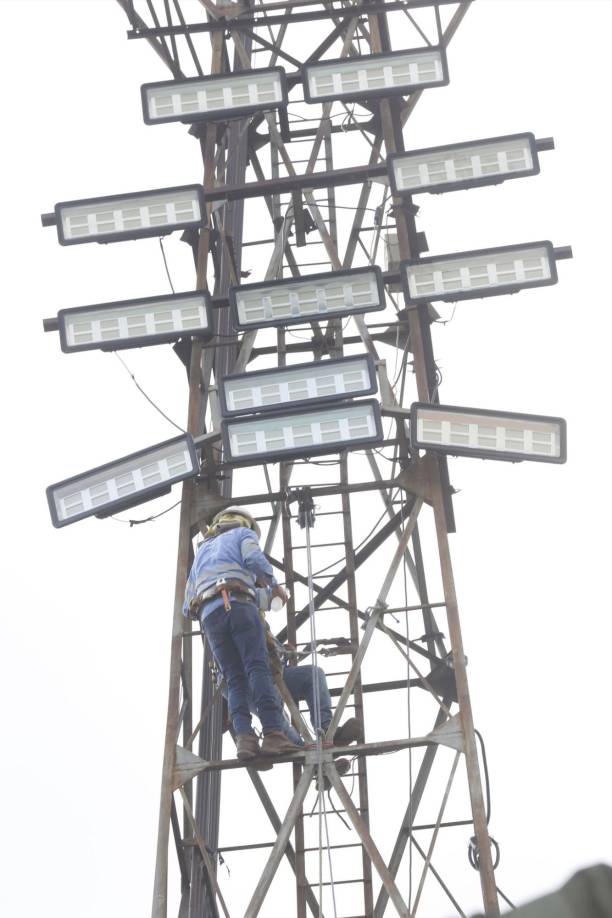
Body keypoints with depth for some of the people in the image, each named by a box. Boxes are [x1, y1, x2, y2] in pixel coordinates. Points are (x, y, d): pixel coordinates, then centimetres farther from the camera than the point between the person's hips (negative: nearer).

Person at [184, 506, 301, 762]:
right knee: (257, 669, -14)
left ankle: (245, 738, -21)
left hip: (209, 616, 5)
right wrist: (275, 586, 9)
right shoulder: (244, 533, 23)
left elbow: (188, 608, 33)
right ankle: (273, 733, -29)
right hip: (238, 606, -5)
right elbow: (254, 559, -4)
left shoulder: (201, 552, 38)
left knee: (235, 680, -1)